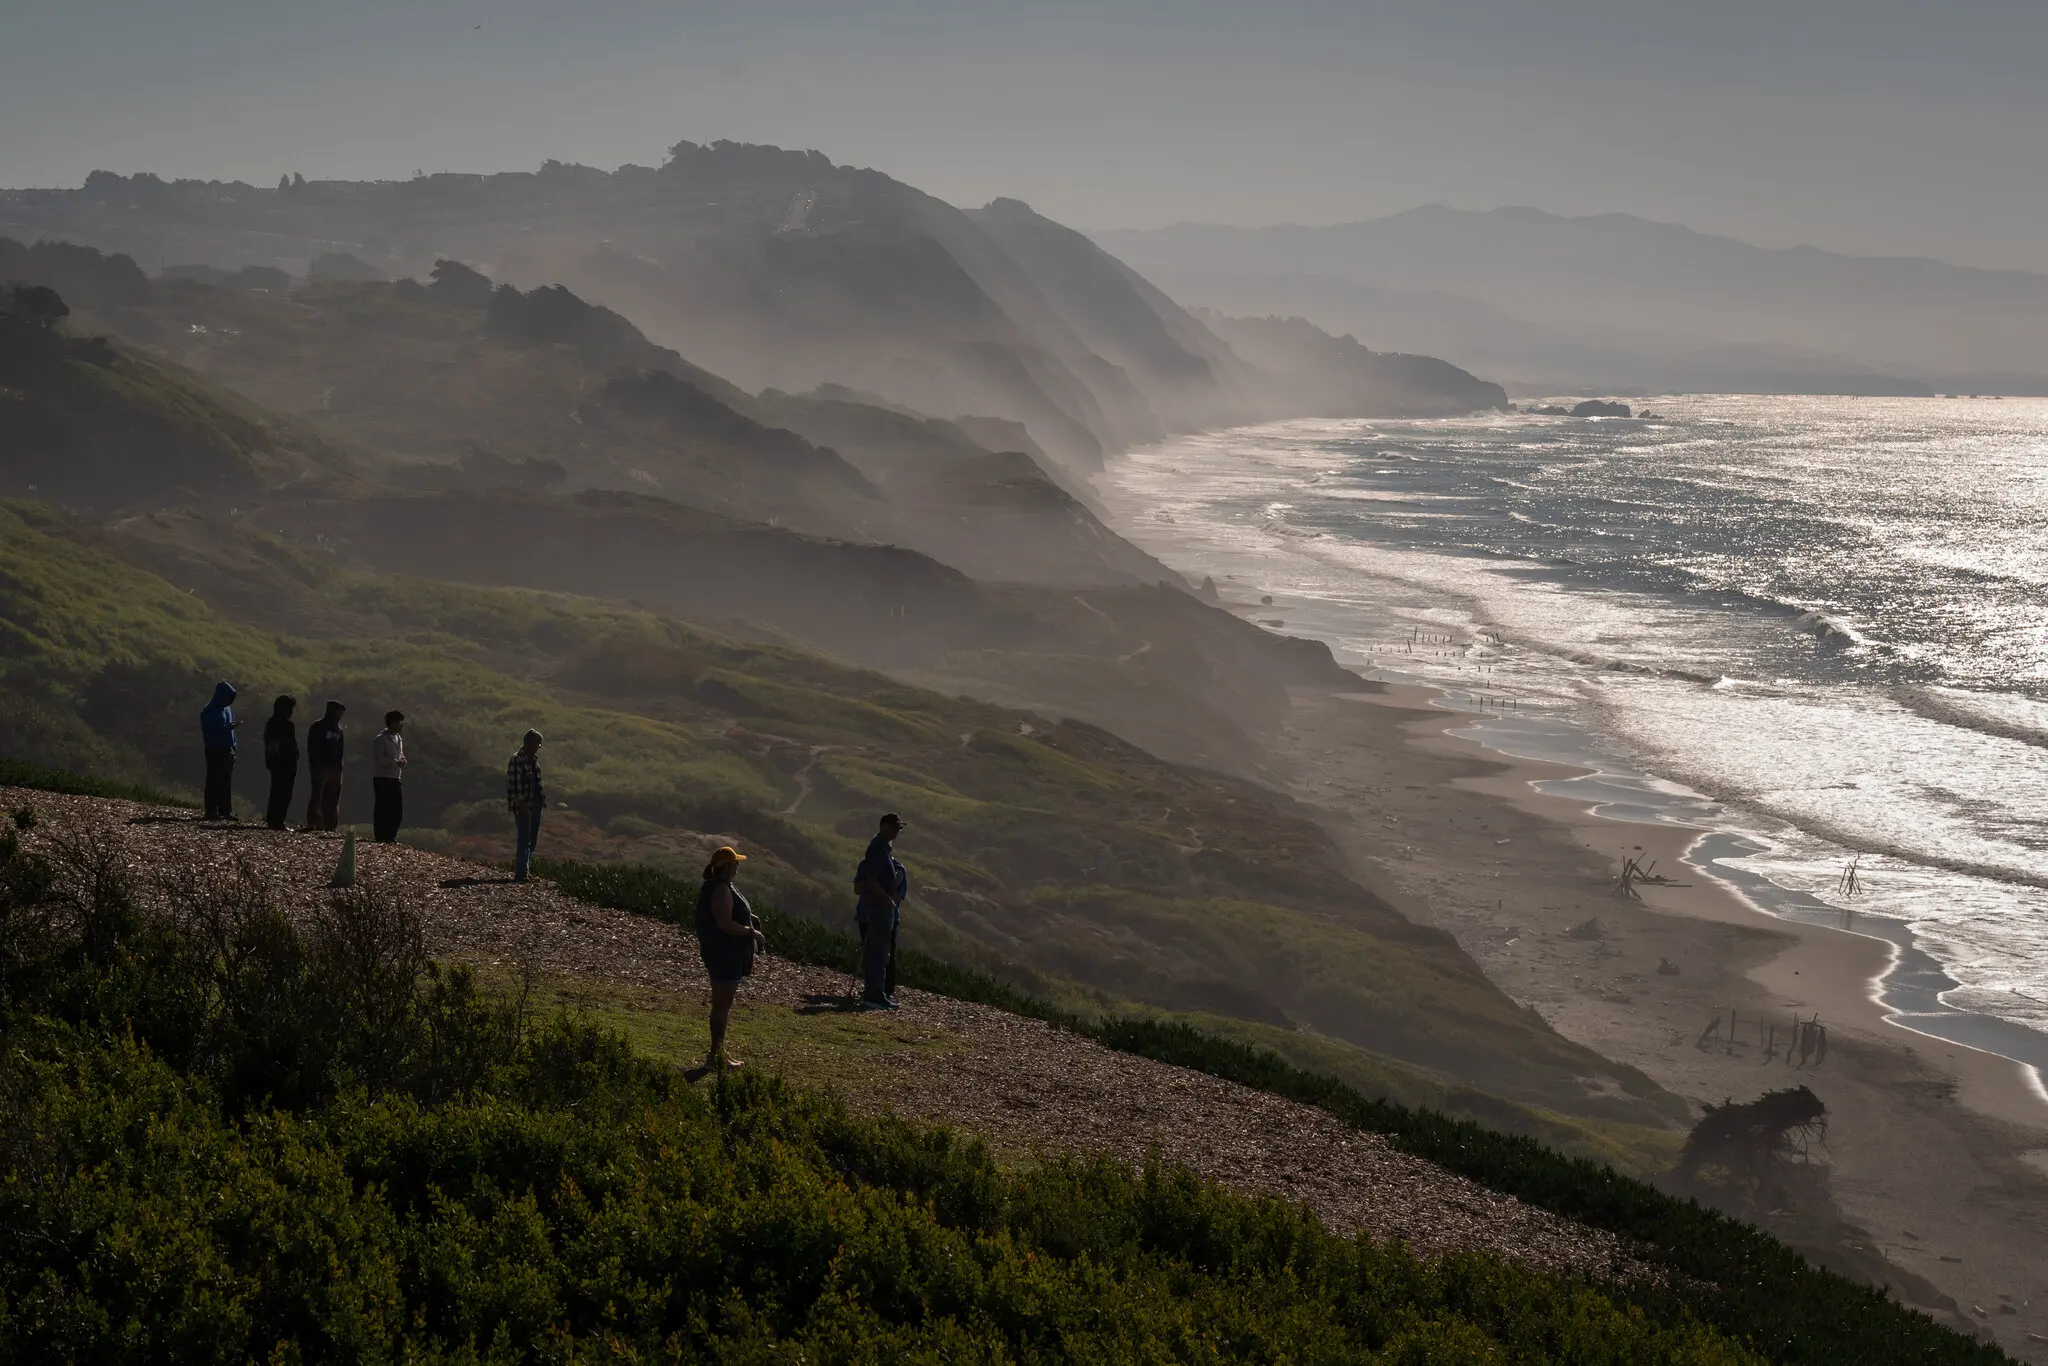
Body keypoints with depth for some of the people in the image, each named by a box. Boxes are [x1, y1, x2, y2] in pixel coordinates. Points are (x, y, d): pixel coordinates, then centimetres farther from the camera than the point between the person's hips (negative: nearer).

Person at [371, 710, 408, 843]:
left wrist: (402, 760, 3)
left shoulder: (399, 738, 17)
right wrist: (396, 762, -19)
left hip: (396, 778, 8)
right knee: (383, 809, -5)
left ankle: (390, 837, 17)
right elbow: (379, 759, -17)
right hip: (382, 778, -8)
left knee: (397, 810, 8)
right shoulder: (380, 739, -10)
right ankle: (381, 838, 0)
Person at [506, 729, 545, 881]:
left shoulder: (534, 759, 12)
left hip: (535, 805, 9)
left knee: (532, 840, 11)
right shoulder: (517, 760, -14)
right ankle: (520, 874, -6)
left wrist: (542, 800, 15)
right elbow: (514, 785, -18)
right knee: (523, 840, -8)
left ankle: (522, 871, 18)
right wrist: (521, 805, -21)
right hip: (523, 806, -9)